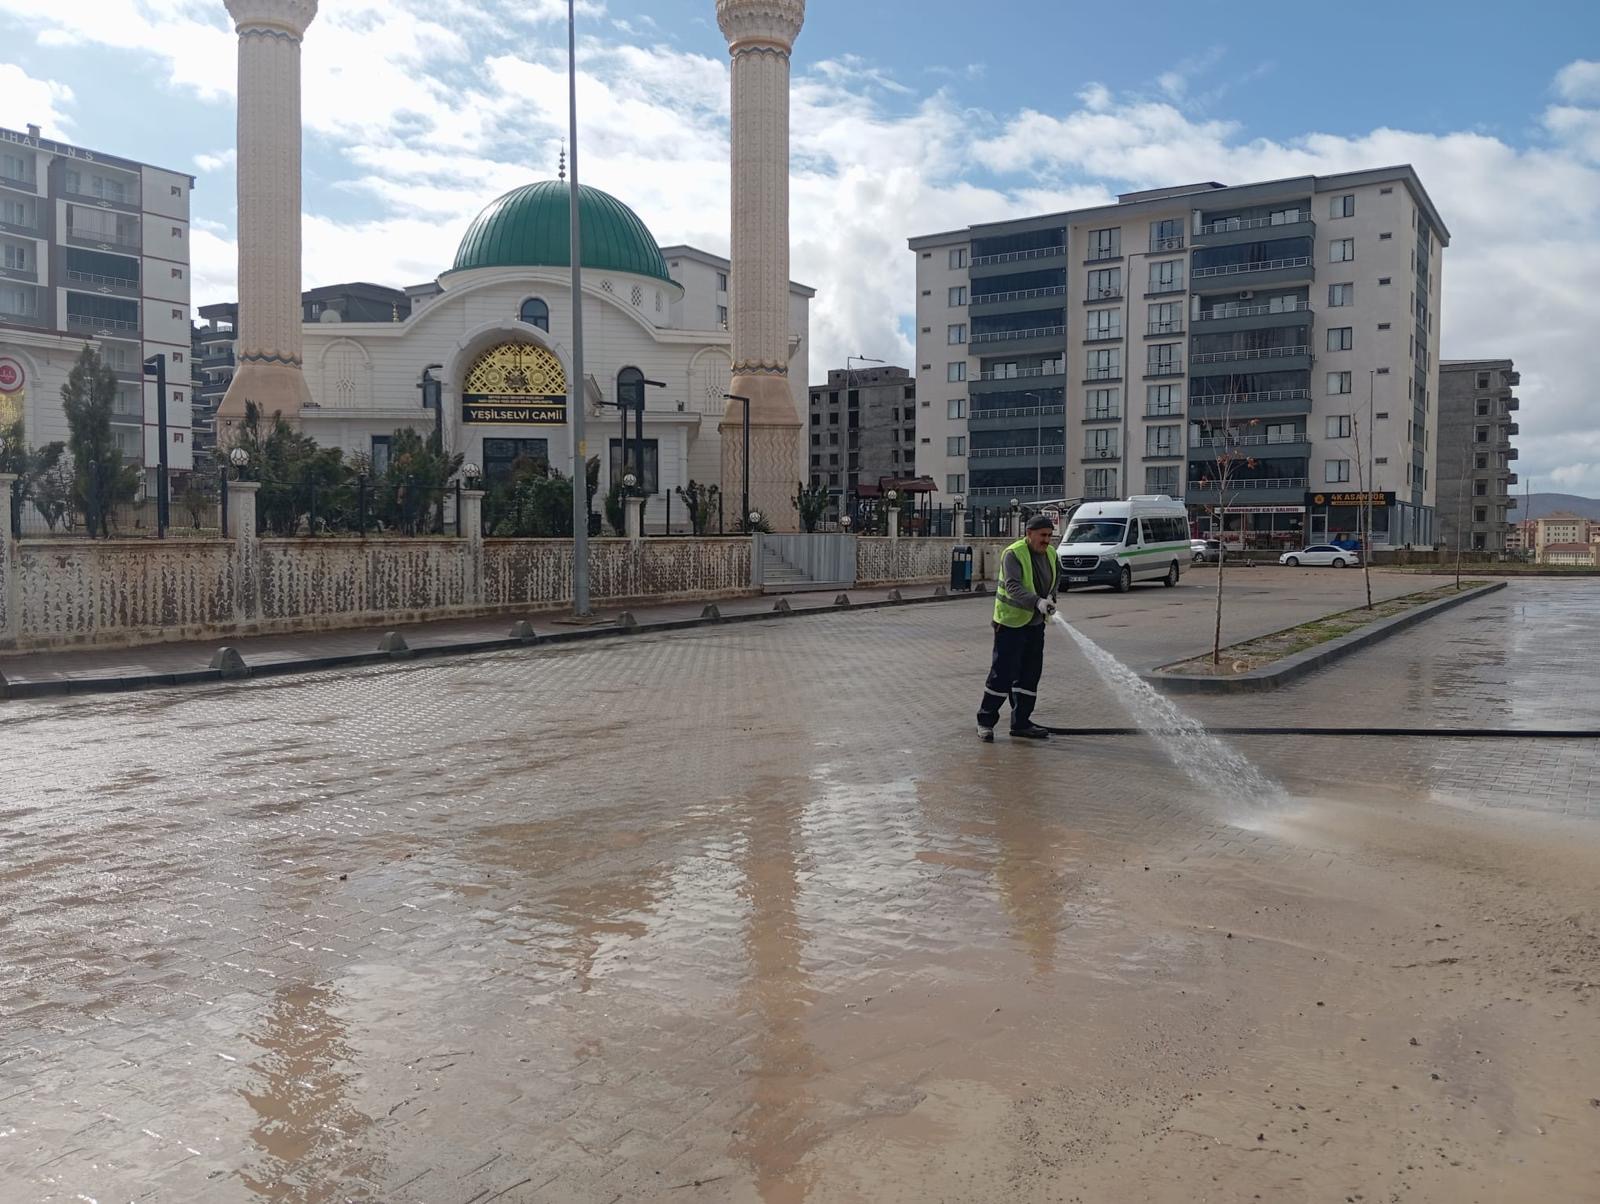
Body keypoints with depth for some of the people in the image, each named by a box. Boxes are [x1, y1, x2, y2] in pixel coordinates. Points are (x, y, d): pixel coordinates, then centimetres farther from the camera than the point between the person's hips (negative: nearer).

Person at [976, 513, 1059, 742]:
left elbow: (1054, 580, 22)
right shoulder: (1013, 554, -18)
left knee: (1030, 674, 10)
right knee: (1003, 673, -6)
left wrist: (1051, 599, 1)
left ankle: (1021, 723, 20)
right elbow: (1013, 587, -29)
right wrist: (1037, 602, -43)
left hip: (1036, 624, 7)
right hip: (1010, 622, -7)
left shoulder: (1050, 554, 7)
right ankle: (986, 721, 6)